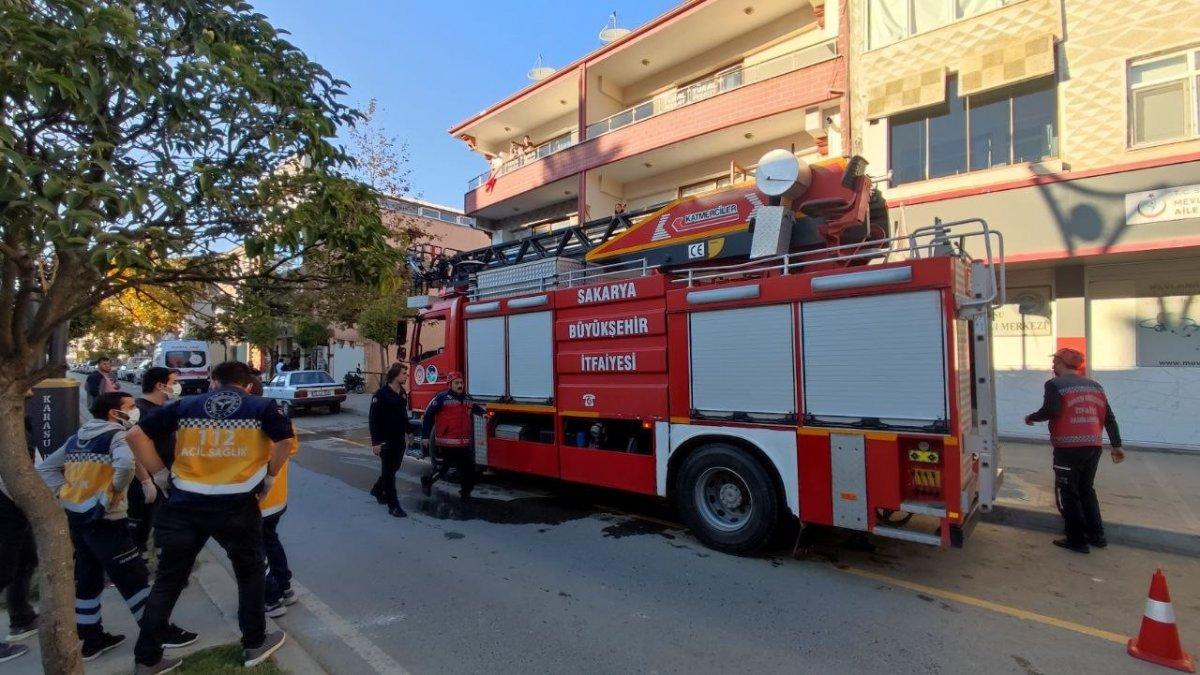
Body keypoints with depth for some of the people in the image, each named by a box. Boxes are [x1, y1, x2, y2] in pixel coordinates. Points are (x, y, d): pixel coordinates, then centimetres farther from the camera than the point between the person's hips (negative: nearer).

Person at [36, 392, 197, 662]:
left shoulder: (76, 439, 12)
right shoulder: (117, 436, -14)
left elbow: (45, 468, 14)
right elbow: (126, 463, -34)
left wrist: (64, 492, 6)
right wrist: (116, 489, -16)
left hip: (76, 518, 8)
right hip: (104, 520, -8)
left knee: (87, 579, 19)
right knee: (134, 577, 1)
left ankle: (92, 638, 29)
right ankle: (159, 632, 11)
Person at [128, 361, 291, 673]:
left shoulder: (185, 405, 10)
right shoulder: (261, 406, 3)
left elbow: (136, 435, 4)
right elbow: (285, 440, -11)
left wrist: (160, 475, 8)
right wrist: (270, 475, 4)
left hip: (184, 504, 2)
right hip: (236, 505, -2)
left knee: (168, 580, 19)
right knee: (251, 573, 18)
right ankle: (255, 644, 30)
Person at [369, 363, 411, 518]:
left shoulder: (402, 393, 8)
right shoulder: (382, 394, -15)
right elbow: (373, 418, -16)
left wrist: (407, 432, 17)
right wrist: (375, 442, -19)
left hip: (399, 439, 7)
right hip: (386, 440, -7)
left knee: (394, 467, 18)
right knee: (388, 471, 0)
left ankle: (377, 490, 41)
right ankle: (393, 506, 5)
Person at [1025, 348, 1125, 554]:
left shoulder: (1055, 384, -7)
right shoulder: (1094, 385, 15)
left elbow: (1051, 411, -21)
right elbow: (1109, 417, 14)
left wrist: (1031, 418, -2)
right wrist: (1116, 446, 18)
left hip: (1069, 447, -7)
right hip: (1094, 446, 7)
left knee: (1067, 493, 5)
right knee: (1086, 489, 22)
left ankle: (1077, 540, 9)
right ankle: (1096, 535, 28)